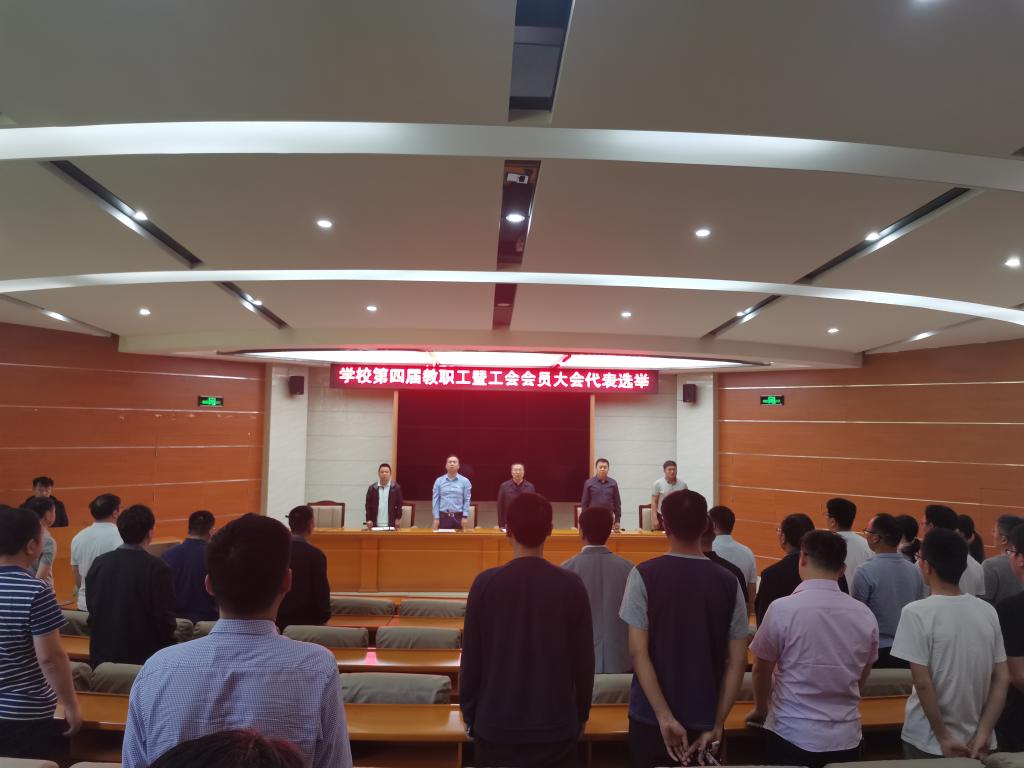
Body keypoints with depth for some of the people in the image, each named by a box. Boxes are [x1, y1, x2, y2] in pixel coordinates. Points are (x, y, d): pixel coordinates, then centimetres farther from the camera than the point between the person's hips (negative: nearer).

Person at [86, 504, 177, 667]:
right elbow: (165, 618, -14)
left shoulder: (99, 563, -2)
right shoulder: (158, 568, -18)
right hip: (143, 656, -5)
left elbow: (92, 610, 8)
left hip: (103, 654, 5)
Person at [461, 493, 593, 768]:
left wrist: (469, 714, 9)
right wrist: (581, 715, 12)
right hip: (556, 725, 1)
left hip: (496, 725, 0)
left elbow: (471, 659, -5)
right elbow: (584, 660, -3)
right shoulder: (571, 585, -11)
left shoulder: (485, 583, -12)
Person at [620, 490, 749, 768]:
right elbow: (737, 660, -5)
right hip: (706, 719, 2)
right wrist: (717, 725, -1)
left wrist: (665, 718, -14)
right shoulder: (728, 582, -5)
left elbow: (639, 652, -16)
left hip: (651, 717, -2)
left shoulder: (644, 575, -12)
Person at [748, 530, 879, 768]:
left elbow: (762, 670, -3)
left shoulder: (782, 608, -15)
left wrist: (761, 708, 17)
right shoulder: (865, 614, -4)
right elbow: (862, 676, 11)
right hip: (846, 738, 4)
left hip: (792, 735, -3)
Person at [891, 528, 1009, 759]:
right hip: (975, 742, 4)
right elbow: (1002, 679, 0)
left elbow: (922, 682, -19)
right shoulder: (988, 611, -2)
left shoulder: (916, 612, -18)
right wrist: (983, 733, 0)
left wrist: (944, 738, -9)